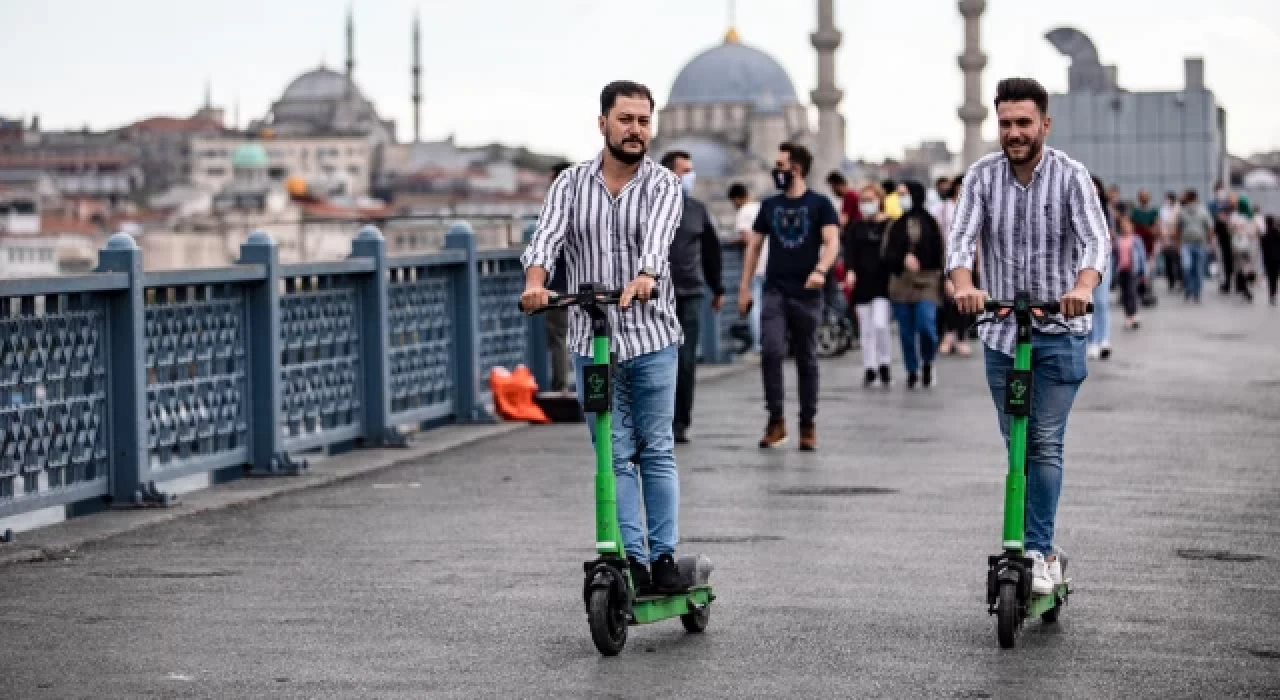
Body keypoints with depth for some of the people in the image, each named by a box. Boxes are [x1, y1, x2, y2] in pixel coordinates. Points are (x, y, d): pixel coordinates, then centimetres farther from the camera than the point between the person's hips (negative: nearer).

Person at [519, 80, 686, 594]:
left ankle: (664, 555, 12)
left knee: (656, 451, 5)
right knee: (615, 455, 2)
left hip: (652, 339, -1)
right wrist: (535, 282, -33)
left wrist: (643, 278, -42)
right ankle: (632, 558, 4)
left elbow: (656, 239, -21)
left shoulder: (663, 185, -1)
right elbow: (546, 237, -11)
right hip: (591, 342, 1)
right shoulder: (571, 184, 4)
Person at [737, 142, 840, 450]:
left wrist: (820, 270, -30)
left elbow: (832, 242, -11)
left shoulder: (819, 204, 1)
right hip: (774, 291, 2)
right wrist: (744, 286, 9)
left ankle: (808, 425, 14)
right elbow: (755, 245, 15)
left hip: (807, 294, -2)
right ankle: (775, 420, -8)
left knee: (806, 359, 6)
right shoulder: (770, 205, 12)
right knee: (771, 351, -15)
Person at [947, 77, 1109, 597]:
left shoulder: (1071, 177, -9)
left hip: (1059, 331, -3)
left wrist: (1082, 287, -43)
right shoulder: (982, 177, -2)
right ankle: (1042, 552, 19)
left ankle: (1038, 554, -8)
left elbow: (1096, 241, -22)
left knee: (1045, 444, -10)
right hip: (1001, 332, 3)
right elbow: (961, 239, -12)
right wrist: (963, 285, -34)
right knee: (1016, 447, 8)